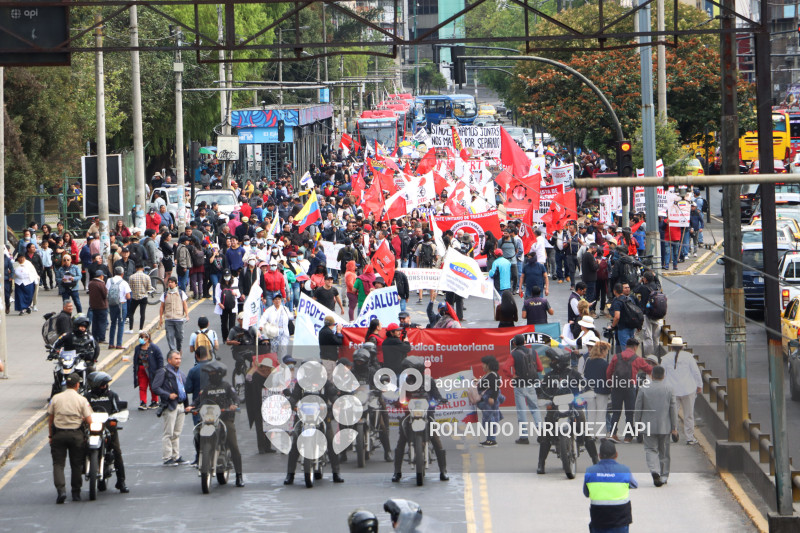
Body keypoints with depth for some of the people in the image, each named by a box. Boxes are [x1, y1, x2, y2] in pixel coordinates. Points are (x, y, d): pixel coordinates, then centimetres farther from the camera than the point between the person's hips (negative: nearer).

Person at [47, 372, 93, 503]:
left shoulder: (56, 398, 1)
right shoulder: (82, 400, -3)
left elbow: (50, 419, 4)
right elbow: (89, 420, -7)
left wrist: (51, 435, 13)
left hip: (58, 433, 0)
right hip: (76, 433, 0)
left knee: (58, 463, 1)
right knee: (76, 464, 11)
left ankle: (61, 490, -18)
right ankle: (76, 493, 16)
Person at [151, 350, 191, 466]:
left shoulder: (181, 374, 20)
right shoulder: (163, 372, -5)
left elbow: (185, 388, 26)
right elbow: (155, 387, -13)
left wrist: (186, 405, 12)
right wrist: (168, 395, -20)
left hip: (180, 406, 8)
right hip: (170, 406, -8)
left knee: (176, 434, 12)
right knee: (168, 434, -6)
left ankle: (176, 457, 18)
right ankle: (167, 458, -5)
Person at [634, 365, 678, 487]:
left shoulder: (643, 389, -5)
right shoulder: (669, 389, -3)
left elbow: (638, 409, -1)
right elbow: (673, 409, -1)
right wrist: (674, 428, 4)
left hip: (649, 426, -1)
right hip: (665, 426, 1)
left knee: (651, 449, 2)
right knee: (664, 452, 12)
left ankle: (655, 471, -22)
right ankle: (663, 476, 16)